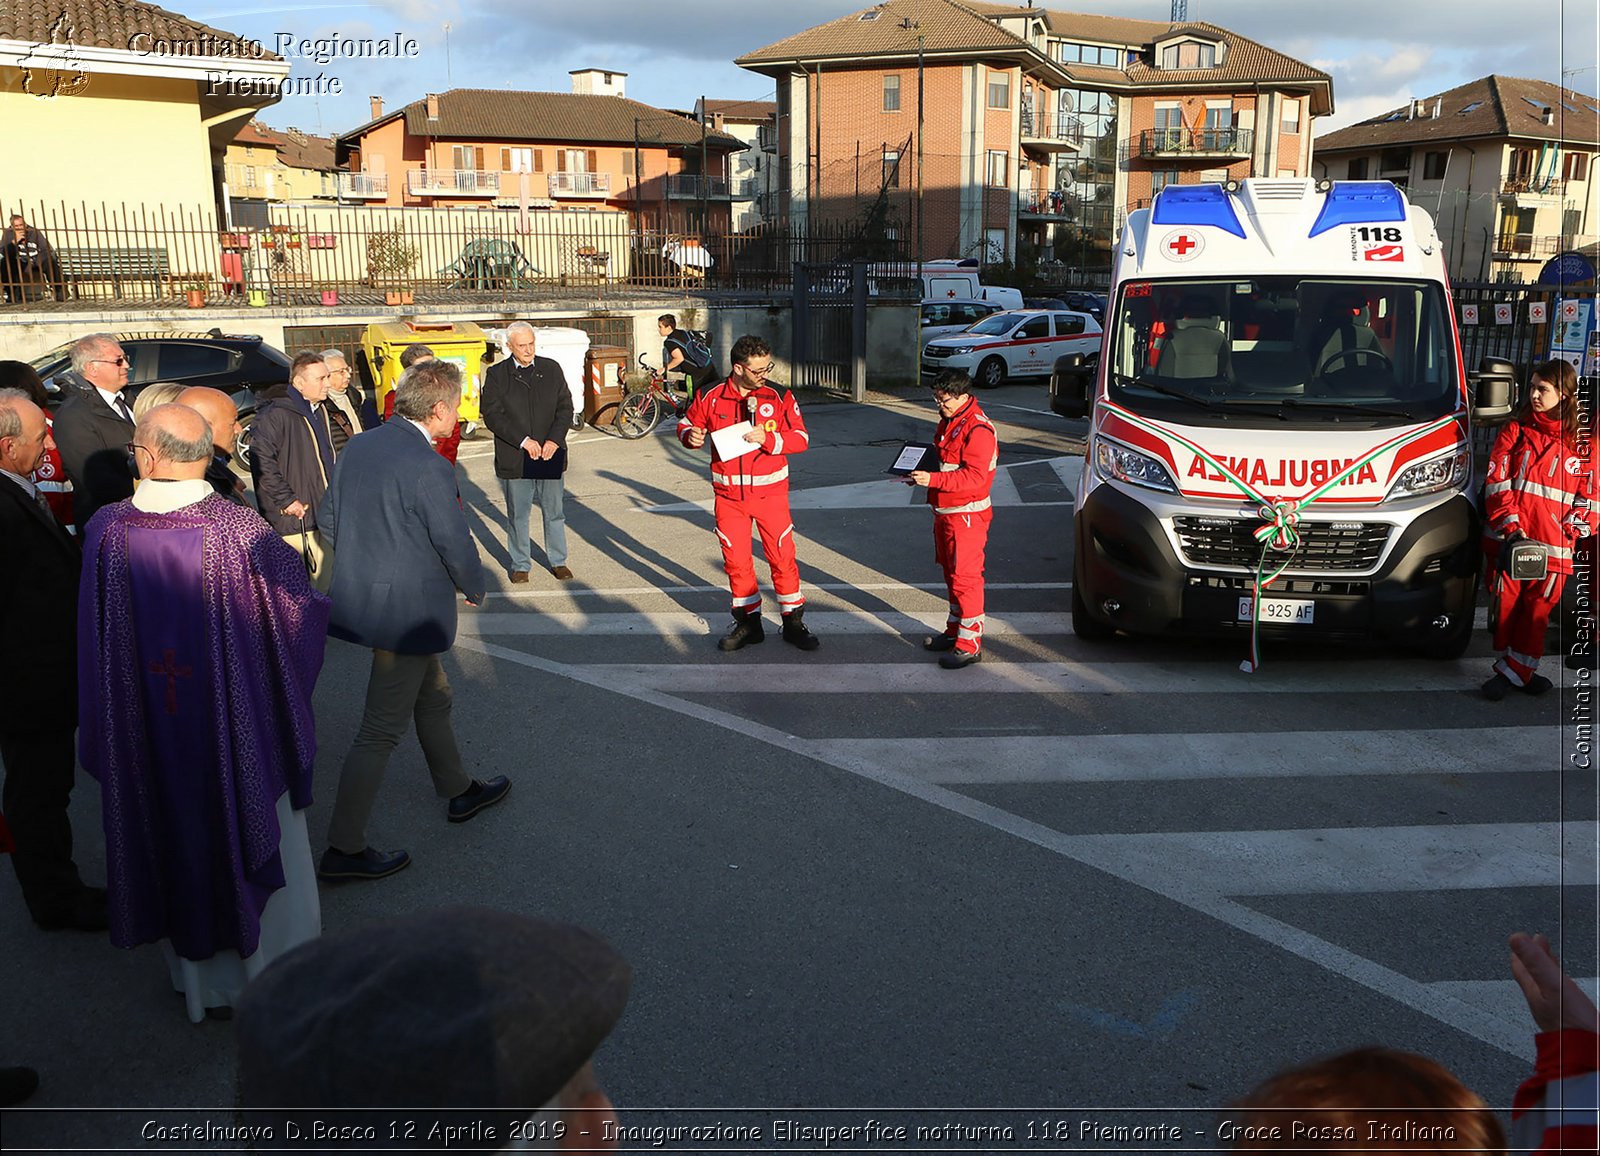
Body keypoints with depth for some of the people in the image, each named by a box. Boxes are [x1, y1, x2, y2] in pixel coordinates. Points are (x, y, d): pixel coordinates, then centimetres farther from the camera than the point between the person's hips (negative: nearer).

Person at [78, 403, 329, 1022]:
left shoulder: (105, 530, -13)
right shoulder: (241, 528, -20)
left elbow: (94, 639, -5)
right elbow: (304, 607, -9)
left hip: (150, 736, 2)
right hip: (244, 732, -2)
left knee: (177, 842, 20)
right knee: (258, 839, 16)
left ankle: (197, 978, 38)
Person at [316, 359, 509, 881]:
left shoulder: (358, 446, 2)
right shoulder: (429, 468, -23)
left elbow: (328, 516, 9)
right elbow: (455, 543, -17)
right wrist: (474, 588, 2)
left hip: (359, 596, 9)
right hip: (408, 609, -9)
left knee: (433, 696, 25)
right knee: (381, 730, 1)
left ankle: (459, 790, 43)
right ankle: (344, 849, 9)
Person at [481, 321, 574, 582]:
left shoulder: (552, 369, 6)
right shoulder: (496, 374, -2)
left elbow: (565, 407, 4)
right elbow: (492, 415, -9)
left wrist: (554, 440, -10)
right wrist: (523, 441, -17)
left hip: (550, 455, 2)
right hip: (514, 459, -2)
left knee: (555, 512, 10)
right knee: (517, 515, 7)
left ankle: (558, 561, 24)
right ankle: (520, 565, 20)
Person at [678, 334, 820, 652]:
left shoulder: (779, 397, -4)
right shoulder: (711, 397, -2)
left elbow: (801, 438, -6)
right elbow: (687, 424, 12)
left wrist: (768, 438, -22)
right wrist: (690, 436, -12)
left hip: (770, 493, -1)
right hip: (728, 495, 2)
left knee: (782, 556, 0)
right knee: (735, 560, 9)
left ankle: (793, 622, 15)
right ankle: (748, 622, 24)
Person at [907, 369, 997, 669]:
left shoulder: (978, 429, -19)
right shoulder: (949, 421, 13)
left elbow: (974, 476, -26)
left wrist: (933, 479, -32)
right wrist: (921, 470, 6)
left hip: (966, 515, -10)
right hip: (944, 512, 10)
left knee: (965, 577, -7)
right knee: (951, 574, 18)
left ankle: (970, 645, -2)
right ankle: (955, 631, 30)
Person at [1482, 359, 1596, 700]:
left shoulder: (1582, 444, 4)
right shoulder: (1515, 431, 5)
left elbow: (1589, 498, 7)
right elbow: (1496, 483, -1)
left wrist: (1568, 532, -5)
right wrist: (1511, 528, -11)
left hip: (1552, 548, 0)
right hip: (1507, 542, 0)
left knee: (1537, 611, 2)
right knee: (1505, 607, 5)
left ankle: (1515, 671, 14)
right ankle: (1514, 670, 19)